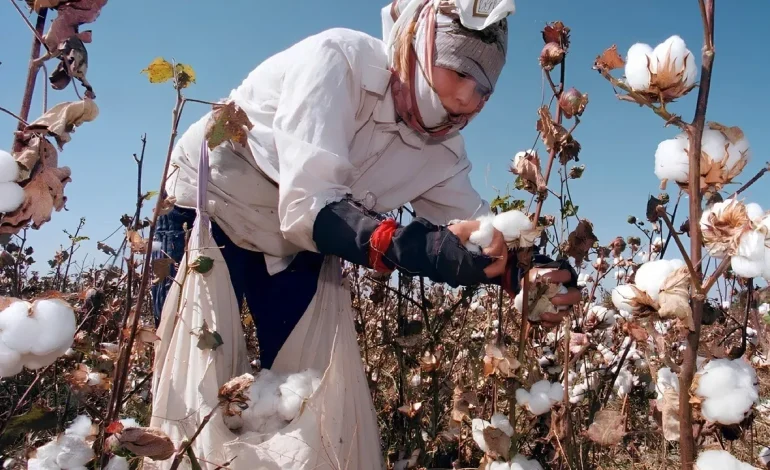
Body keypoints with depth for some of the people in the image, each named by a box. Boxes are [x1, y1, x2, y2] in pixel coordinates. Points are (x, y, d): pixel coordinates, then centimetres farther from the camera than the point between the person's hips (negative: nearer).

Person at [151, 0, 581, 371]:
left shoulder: (443, 148, -10)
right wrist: (423, 249, -51)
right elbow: (306, 205, -38)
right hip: (209, 205, -5)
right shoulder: (337, 59, -29)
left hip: (298, 244, 5)